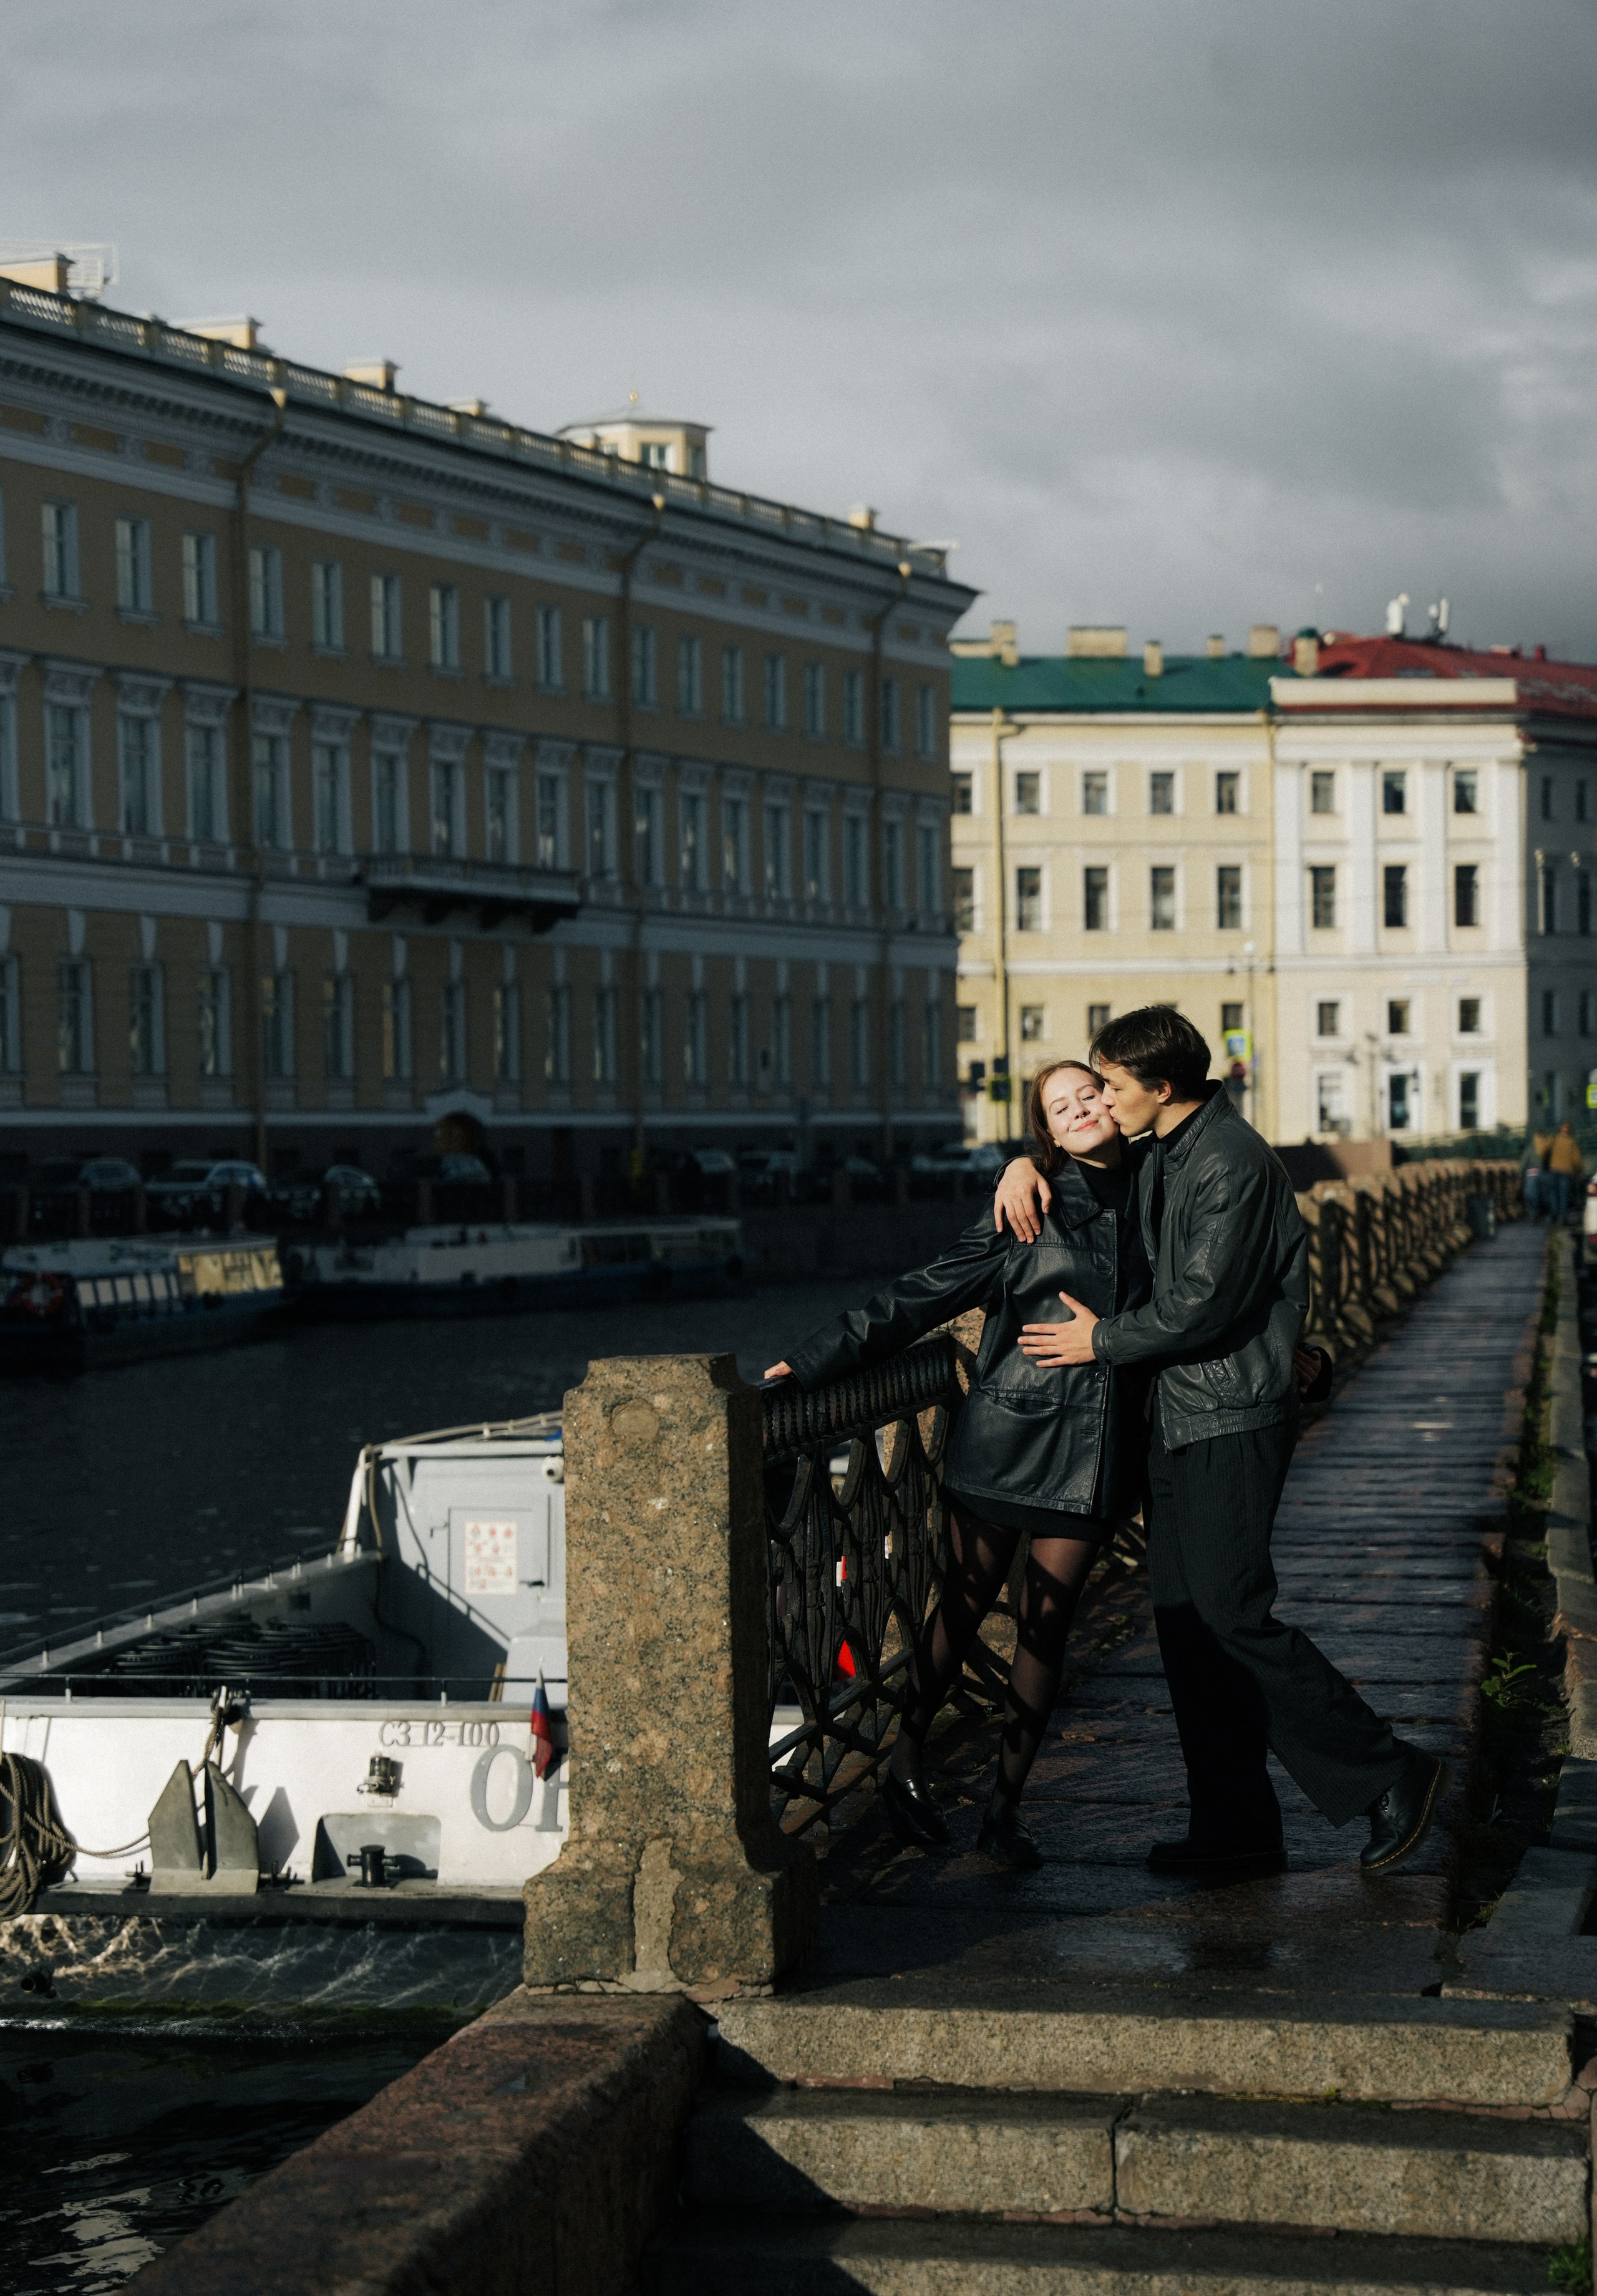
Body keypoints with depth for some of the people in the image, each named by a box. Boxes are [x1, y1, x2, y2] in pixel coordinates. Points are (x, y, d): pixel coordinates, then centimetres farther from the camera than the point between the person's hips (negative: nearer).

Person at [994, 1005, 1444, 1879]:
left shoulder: (1233, 1163, -16)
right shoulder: (1164, 1156, 14)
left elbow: (1204, 1305, -21)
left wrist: (1103, 1340, -7)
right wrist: (1025, 1165, 12)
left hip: (1233, 1420, -10)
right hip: (1178, 1419, 10)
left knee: (1230, 1614, -11)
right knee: (1183, 1617, 7)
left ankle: (1388, 1776, -1)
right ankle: (1234, 1826, 12)